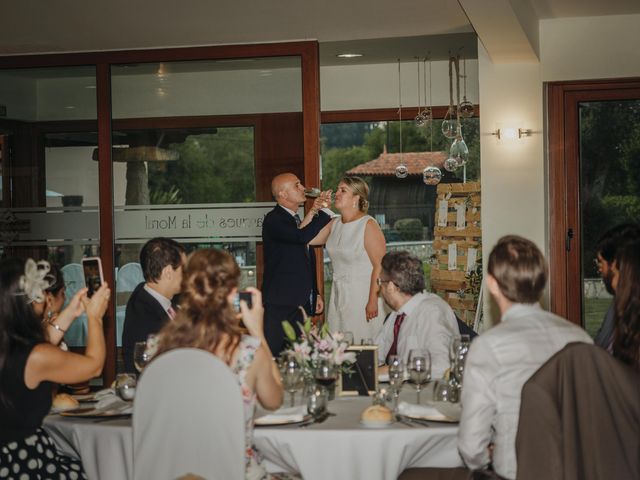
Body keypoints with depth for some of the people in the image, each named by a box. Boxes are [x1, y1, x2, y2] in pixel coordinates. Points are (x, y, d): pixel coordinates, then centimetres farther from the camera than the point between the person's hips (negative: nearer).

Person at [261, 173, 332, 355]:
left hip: (301, 304, 8)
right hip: (279, 304, -8)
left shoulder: (298, 220, 18)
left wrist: (315, 294, 21)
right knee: (275, 356, -8)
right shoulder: (273, 220, -11)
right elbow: (302, 236, -29)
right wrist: (323, 212, -17)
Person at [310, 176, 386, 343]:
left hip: (361, 295, -7)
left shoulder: (369, 225, -12)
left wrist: (373, 301, -20)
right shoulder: (334, 224, 10)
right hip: (338, 295, 7)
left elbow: (380, 266, -16)